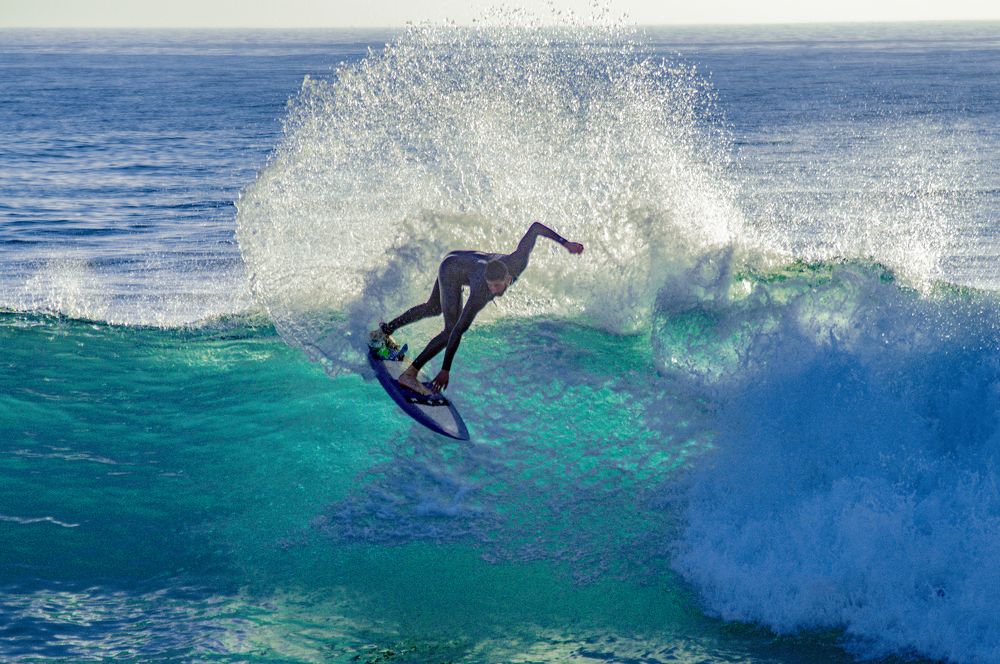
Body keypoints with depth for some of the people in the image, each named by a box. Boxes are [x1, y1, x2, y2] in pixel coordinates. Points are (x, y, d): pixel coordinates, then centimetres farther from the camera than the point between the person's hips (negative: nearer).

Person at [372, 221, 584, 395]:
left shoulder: (518, 262, -36)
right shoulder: (481, 294, -44)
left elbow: (535, 227, -23)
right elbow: (458, 331, -43)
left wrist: (566, 243, -19)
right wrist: (445, 370, -43)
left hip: (464, 260, 7)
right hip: (451, 269, -7)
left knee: (434, 308, 27)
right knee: (450, 329, -18)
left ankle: (386, 330, 43)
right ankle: (409, 374, -14)